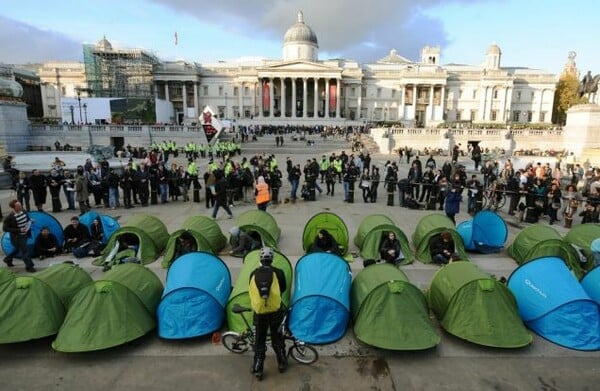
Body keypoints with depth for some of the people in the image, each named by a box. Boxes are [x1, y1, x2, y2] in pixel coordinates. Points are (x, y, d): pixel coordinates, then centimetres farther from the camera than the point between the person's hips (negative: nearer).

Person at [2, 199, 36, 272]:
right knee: (24, 251, -3)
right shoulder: (9, 217, -22)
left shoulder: (23, 211, -4)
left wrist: (29, 224, -6)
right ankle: (29, 266, 9)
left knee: (18, 249, 26)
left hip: (25, 235, 7)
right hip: (17, 237, -7)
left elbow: (28, 219, 15)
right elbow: (5, 228, -19)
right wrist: (19, 230, -25)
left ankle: (8, 259, 49)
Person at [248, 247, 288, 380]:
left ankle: (257, 370, 25)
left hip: (259, 312, 1)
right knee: (277, 338, 19)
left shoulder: (253, 274, -5)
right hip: (275, 311, -1)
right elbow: (284, 288, 6)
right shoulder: (278, 272, -10)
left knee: (259, 341, 16)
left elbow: (251, 292, 7)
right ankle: (282, 364, 33)